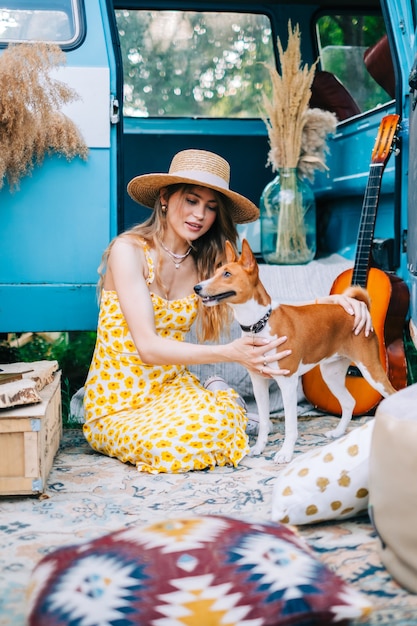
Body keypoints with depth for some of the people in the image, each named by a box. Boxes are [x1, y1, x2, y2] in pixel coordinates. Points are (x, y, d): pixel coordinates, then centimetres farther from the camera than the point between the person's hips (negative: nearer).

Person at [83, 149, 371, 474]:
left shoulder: (206, 264, 2)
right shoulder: (129, 250, -14)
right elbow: (147, 347, -22)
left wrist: (327, 301, -20)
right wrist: (230, 353, -32)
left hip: (173, 386, 3)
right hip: (119, 401, -3)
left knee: (220, 420, -31)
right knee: (170, 444, -34)